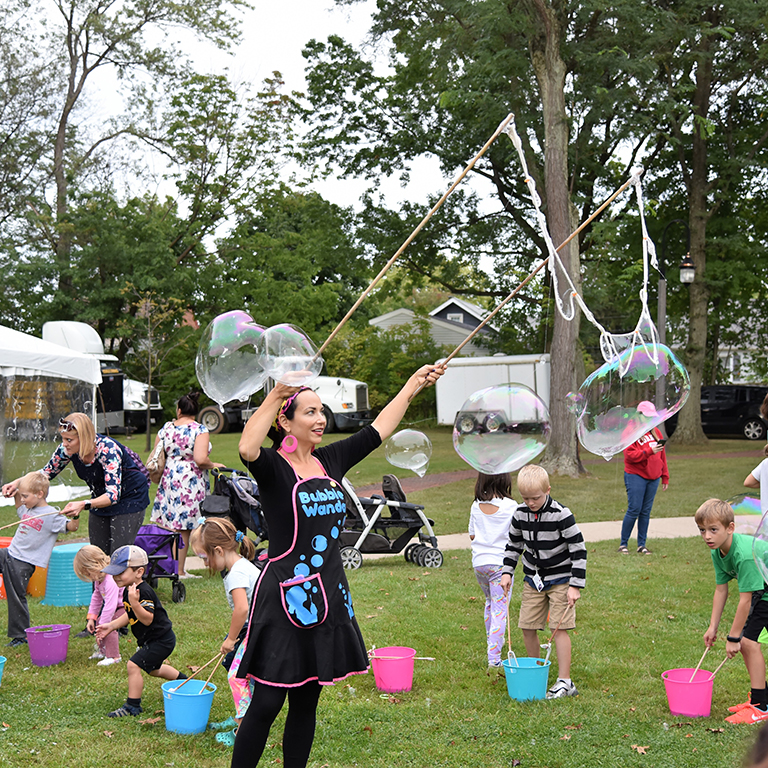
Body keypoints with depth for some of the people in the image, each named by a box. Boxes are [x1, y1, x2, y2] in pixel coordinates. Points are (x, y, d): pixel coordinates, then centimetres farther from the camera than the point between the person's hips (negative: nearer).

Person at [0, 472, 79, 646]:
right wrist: (14, 490, 18)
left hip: (24, 563, -8)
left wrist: (75, 516, -39)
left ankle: (20, 636, 11)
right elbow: (18, 505, 34)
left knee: (16, 598, -1)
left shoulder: (51, 515, -14)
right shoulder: (26, 509, 11)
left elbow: (71, 527, -19)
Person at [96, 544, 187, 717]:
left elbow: (147, 619, -35)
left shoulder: (144, 592, -28)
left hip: (160, 640, -11)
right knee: (154, 669, 29)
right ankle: (183, 680, 54)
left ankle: (133, 706, -5)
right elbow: (130, 615, 17)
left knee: (134, 665, -17)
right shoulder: (128, 590, 2)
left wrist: (134, 602, -47)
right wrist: (111, 626, 10)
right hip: (151, 640, 11)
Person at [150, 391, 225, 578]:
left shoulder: (165, 428, 5)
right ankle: (179, 571, 4)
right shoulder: (200, 430, -9)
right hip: (190, 484, -5)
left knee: (172, 525, 9)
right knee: (183, 529, 0)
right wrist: (213, 465, -2)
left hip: (168, 481, 5)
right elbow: (200, 459, -21)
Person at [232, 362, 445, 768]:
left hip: (327, 596, 7)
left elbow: (378, 429, 19)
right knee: (266, 704, -6)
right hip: (284, 597, -7)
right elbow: (247, 449, -32)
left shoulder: (330, 461, 10)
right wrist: (275, 394, -33)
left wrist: (415, 383, 21)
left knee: (306, 702, 13)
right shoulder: (273, 467, -9)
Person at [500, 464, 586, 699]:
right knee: (527, 626, 5)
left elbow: (578, 550, -15)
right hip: (533, 579, 5)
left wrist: (576, 585, -17)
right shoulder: (520, 514, -3)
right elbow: (514, 544, 14)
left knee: (559, 628, -8)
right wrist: (507, 572, 4)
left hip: (560, 579, -5)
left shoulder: (561, 515, -19)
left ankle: (565, 681, -1)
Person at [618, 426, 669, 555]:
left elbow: (662, 455, 18)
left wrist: (665, 477, 17)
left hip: (653, 478, 5)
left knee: (646, 512, 6)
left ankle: (642, 545, 13)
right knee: (634, 510, -7)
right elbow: (630, 455, -14)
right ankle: (623, 544, 4)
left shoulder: (656, 432, 13)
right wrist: (650, 451, -21)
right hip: (636, 476, -5)